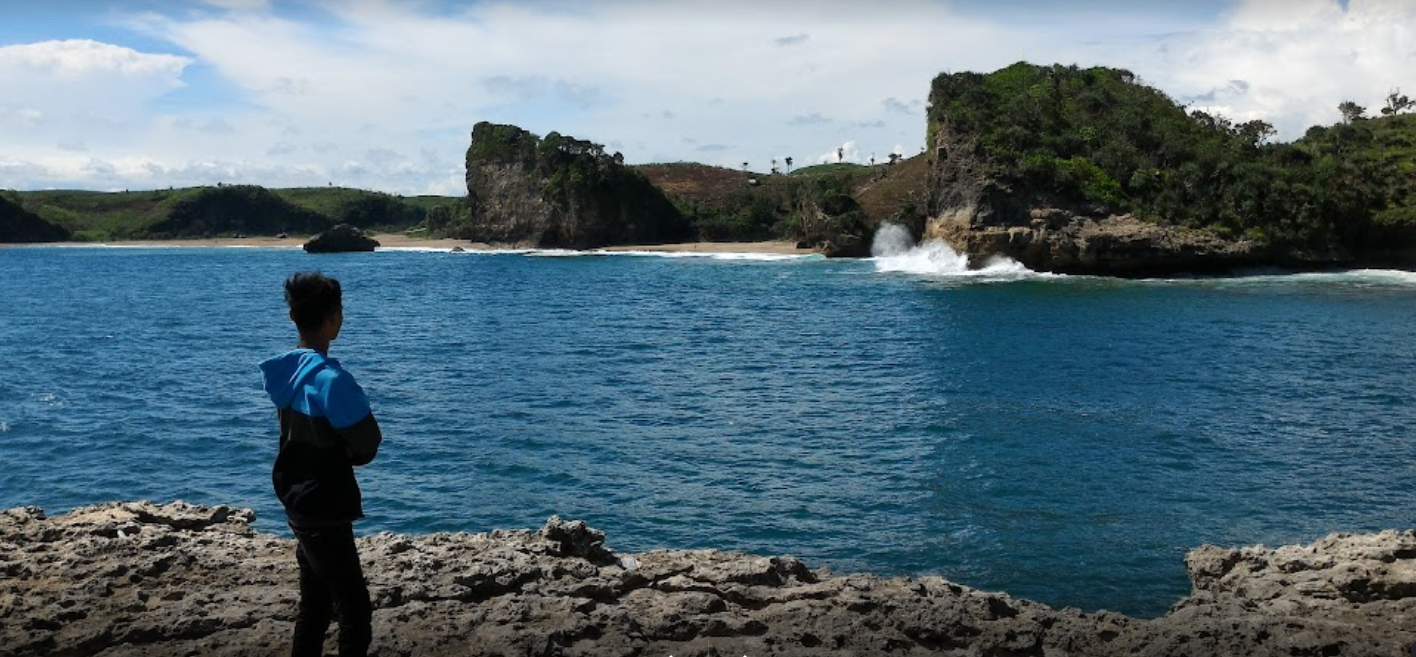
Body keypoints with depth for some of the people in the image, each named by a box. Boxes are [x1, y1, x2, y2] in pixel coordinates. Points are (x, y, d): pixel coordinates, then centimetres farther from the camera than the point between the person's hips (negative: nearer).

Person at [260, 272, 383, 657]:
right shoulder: (330, 378, -24)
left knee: (314, 606, 19)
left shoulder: (287, 370, 3)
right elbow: (370, 444, -18)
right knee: (355, 613, -1)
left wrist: (343, 451, -3)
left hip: (299, 503, 9)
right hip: (324, 511, -9)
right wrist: (350, 450, 1)